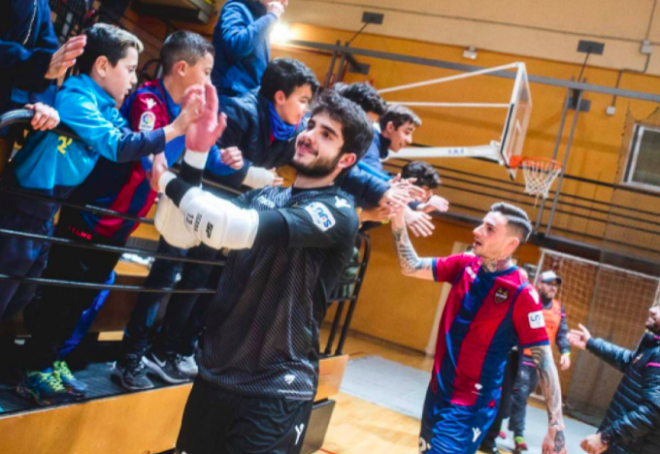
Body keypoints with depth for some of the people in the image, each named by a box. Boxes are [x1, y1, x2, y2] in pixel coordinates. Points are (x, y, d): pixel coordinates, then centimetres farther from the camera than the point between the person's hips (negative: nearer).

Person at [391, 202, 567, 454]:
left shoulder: (522, 294, -19)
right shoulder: (465, 265, -2)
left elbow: (544, 360, -17)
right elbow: (411, 267, 1)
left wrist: (556, 425, -22)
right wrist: (398, 218, -10)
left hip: (470, 408, -6)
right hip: (437, 393, 6)